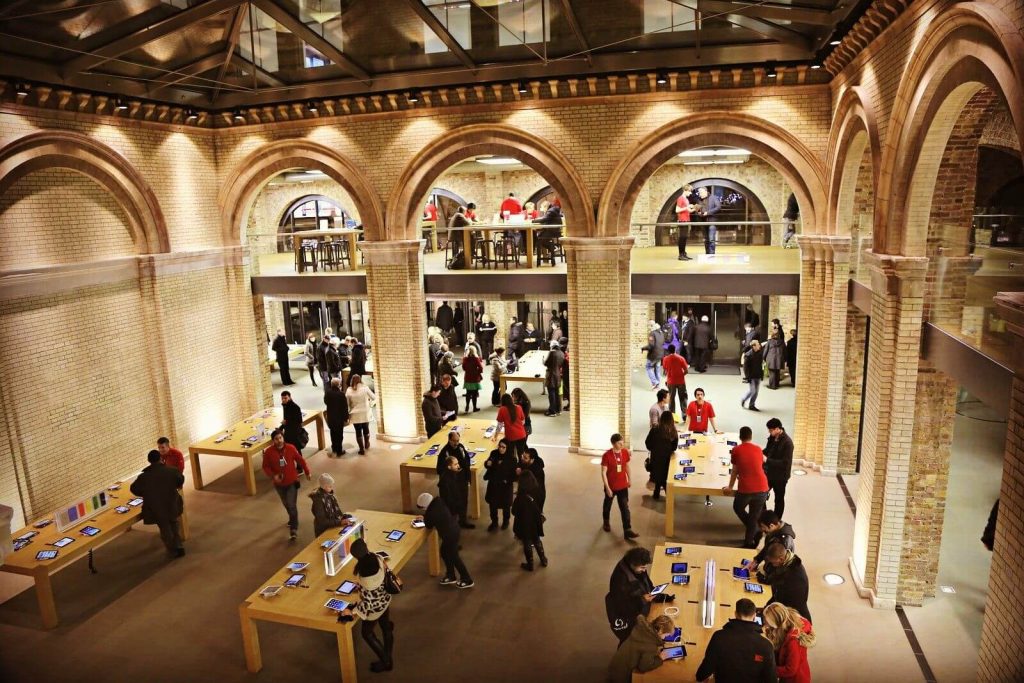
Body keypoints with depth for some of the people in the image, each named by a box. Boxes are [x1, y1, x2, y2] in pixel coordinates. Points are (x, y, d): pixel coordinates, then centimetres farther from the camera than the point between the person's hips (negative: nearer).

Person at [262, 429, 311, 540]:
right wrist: (273, 475, -23)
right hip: (279, 484, 3)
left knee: (291, 505, -11)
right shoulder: (268, 452, -15)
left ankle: (294, 529, -4)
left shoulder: (291, 448, -15)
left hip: (292, 482, -2)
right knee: (286, 504, 22)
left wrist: (307, 472, 6)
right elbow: (265, 466, -5)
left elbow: (300, 460, -2)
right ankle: (292, 518, 49)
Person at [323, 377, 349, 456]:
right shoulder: (341, 394, -22)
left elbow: (325, 402, 8)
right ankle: (339, 451, 15)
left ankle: (334, 448, 35)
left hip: (330, 417, 4)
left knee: (333, 433, 21)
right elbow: (345, 407, -17)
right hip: (339, 418, -4)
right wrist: (346, 418, -7)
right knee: (339, 434, 8)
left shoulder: (327, 392, -10)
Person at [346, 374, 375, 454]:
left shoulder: (349, 391, -8)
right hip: (365, 413, 1)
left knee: (358, 431, 9)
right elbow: (374, 397, -4)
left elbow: (347, 404, -3)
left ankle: (362, 448, 9)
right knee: (366, 429, 21)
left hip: (355, 414, -1)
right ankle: (366, 444, 39)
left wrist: (348, 414, 8)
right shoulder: (365, 388, -11)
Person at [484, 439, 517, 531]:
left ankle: (505, 521, 42)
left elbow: (514, 472, -13)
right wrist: (487, 463, -19)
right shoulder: (494, 453, -9)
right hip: (493, 483, 2)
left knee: (505, 504, 17)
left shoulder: (511, 458, -18)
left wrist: (508, 480, -24)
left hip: (505, 485, -2)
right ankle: (494, 522, 30)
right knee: (492, 504, 9)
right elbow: (487, 464, 2)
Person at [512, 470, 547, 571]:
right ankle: (543, 560, 39)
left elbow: (514, 512, -18)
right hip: (535, 523, 4)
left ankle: (530, 565, 29)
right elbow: (539, 510, -1)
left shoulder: (520, 498, -29)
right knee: (537, 540, 26)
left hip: (524, 525, -4)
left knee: (527, 544, 15)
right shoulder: (536, 494, -15)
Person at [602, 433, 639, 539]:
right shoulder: (607, 455, -22)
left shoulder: (625, 452, -8)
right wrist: (607, 488, -19)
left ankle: (627, 530, 7)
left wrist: (629, 479, 16)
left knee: (625, 508, 2)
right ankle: (606, 522, 44)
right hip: (611, 486, -3)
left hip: (623, 486, 3)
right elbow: (603, 473, -18)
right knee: (607, 505, 20)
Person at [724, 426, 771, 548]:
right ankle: (749, 542, 24)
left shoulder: (736, 450, 2)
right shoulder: (758, 449, 12)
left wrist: (730, 487, 25)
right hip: (762, 488, 3)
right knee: (754, 516, 18)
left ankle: (755, 533, 20)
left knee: (738, 508, 25)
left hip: (745, 489, -3)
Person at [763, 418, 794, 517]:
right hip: (769, 473, 7)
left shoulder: (787, 442, -24)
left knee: (779, 499, 11)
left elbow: (785, 463, -26)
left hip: (780, 476, -7)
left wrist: (767, 460, -29)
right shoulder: (772, 437, -1)